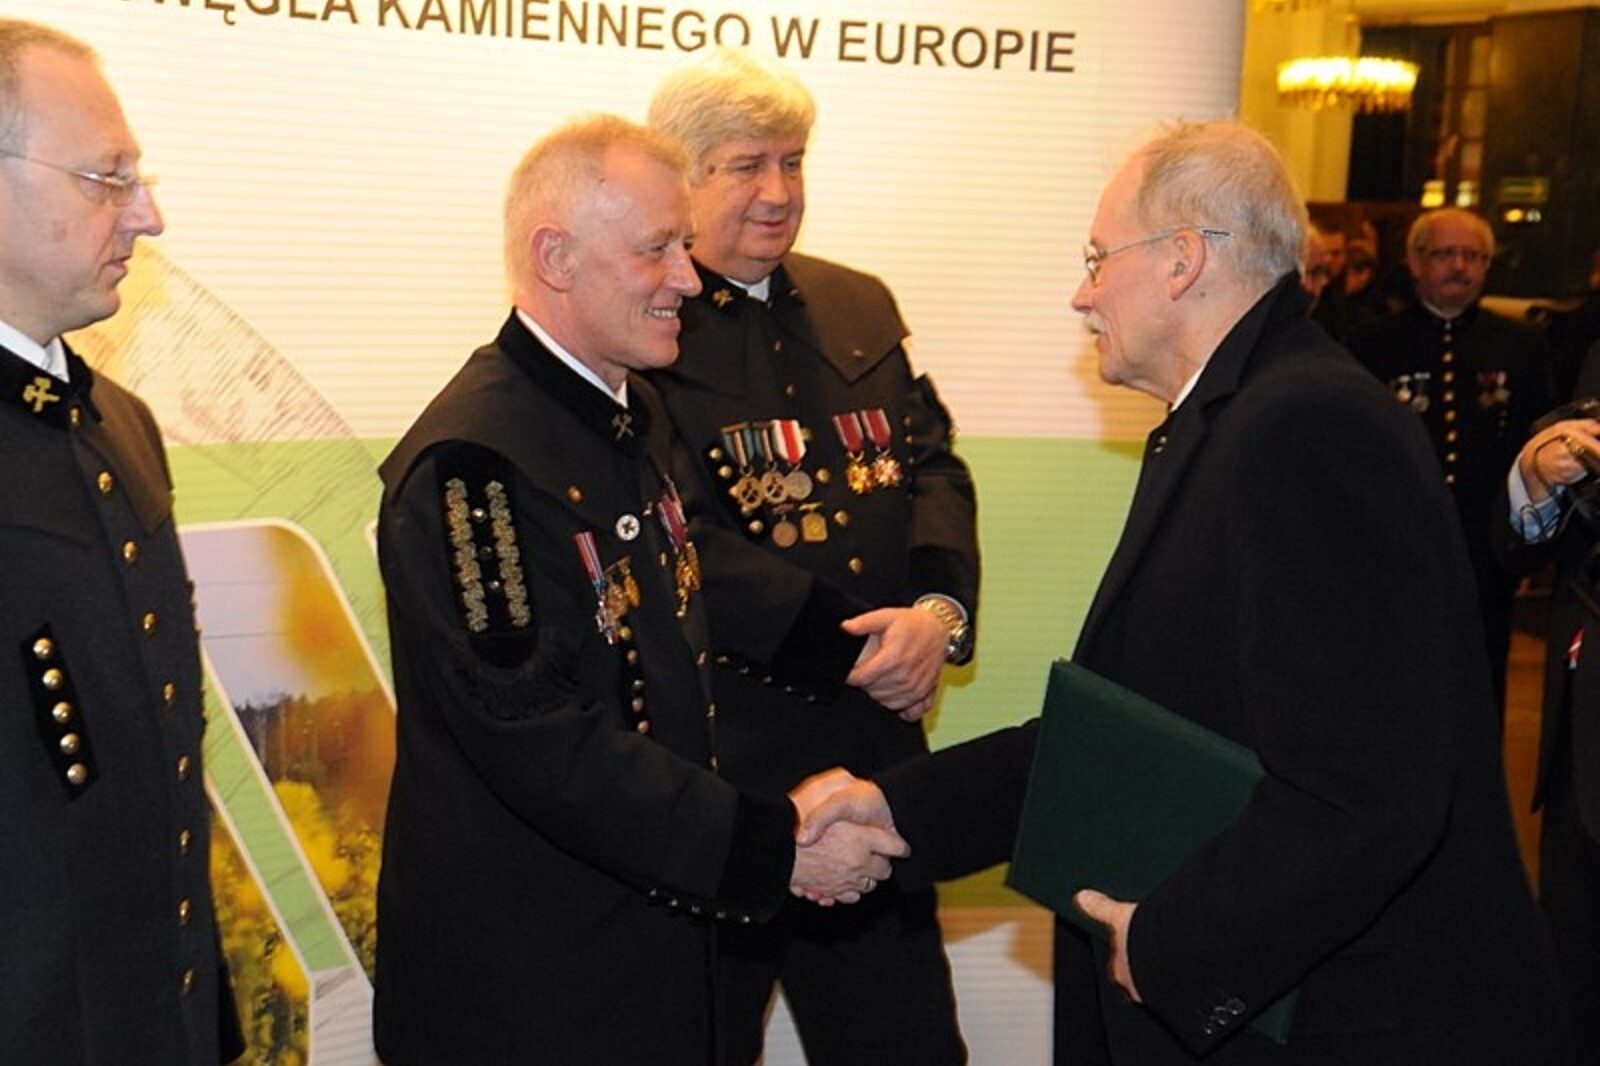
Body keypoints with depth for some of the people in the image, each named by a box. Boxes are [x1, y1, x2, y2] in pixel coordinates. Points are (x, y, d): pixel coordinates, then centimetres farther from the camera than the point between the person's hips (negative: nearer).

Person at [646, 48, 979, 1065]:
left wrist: (939, 608, -11)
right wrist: (852, 643, -18)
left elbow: (934, 464, 8)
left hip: (875, 739, 6)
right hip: (714, 753, -6)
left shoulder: (861, 306, 13)